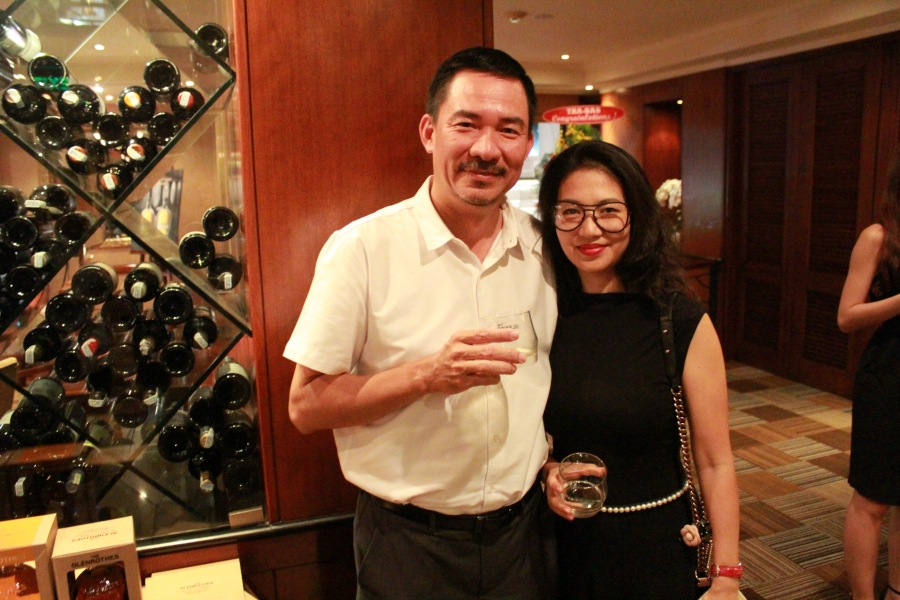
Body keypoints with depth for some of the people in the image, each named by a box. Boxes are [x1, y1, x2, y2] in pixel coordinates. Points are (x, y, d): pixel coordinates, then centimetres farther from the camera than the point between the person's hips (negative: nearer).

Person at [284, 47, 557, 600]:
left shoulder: (546, 248, -2)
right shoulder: (362, 248, -15)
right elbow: (307, 406, -14)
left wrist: (556, 461, -2)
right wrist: (428, 375, -27)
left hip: (522, 530, 4)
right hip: (408, 543, -3)